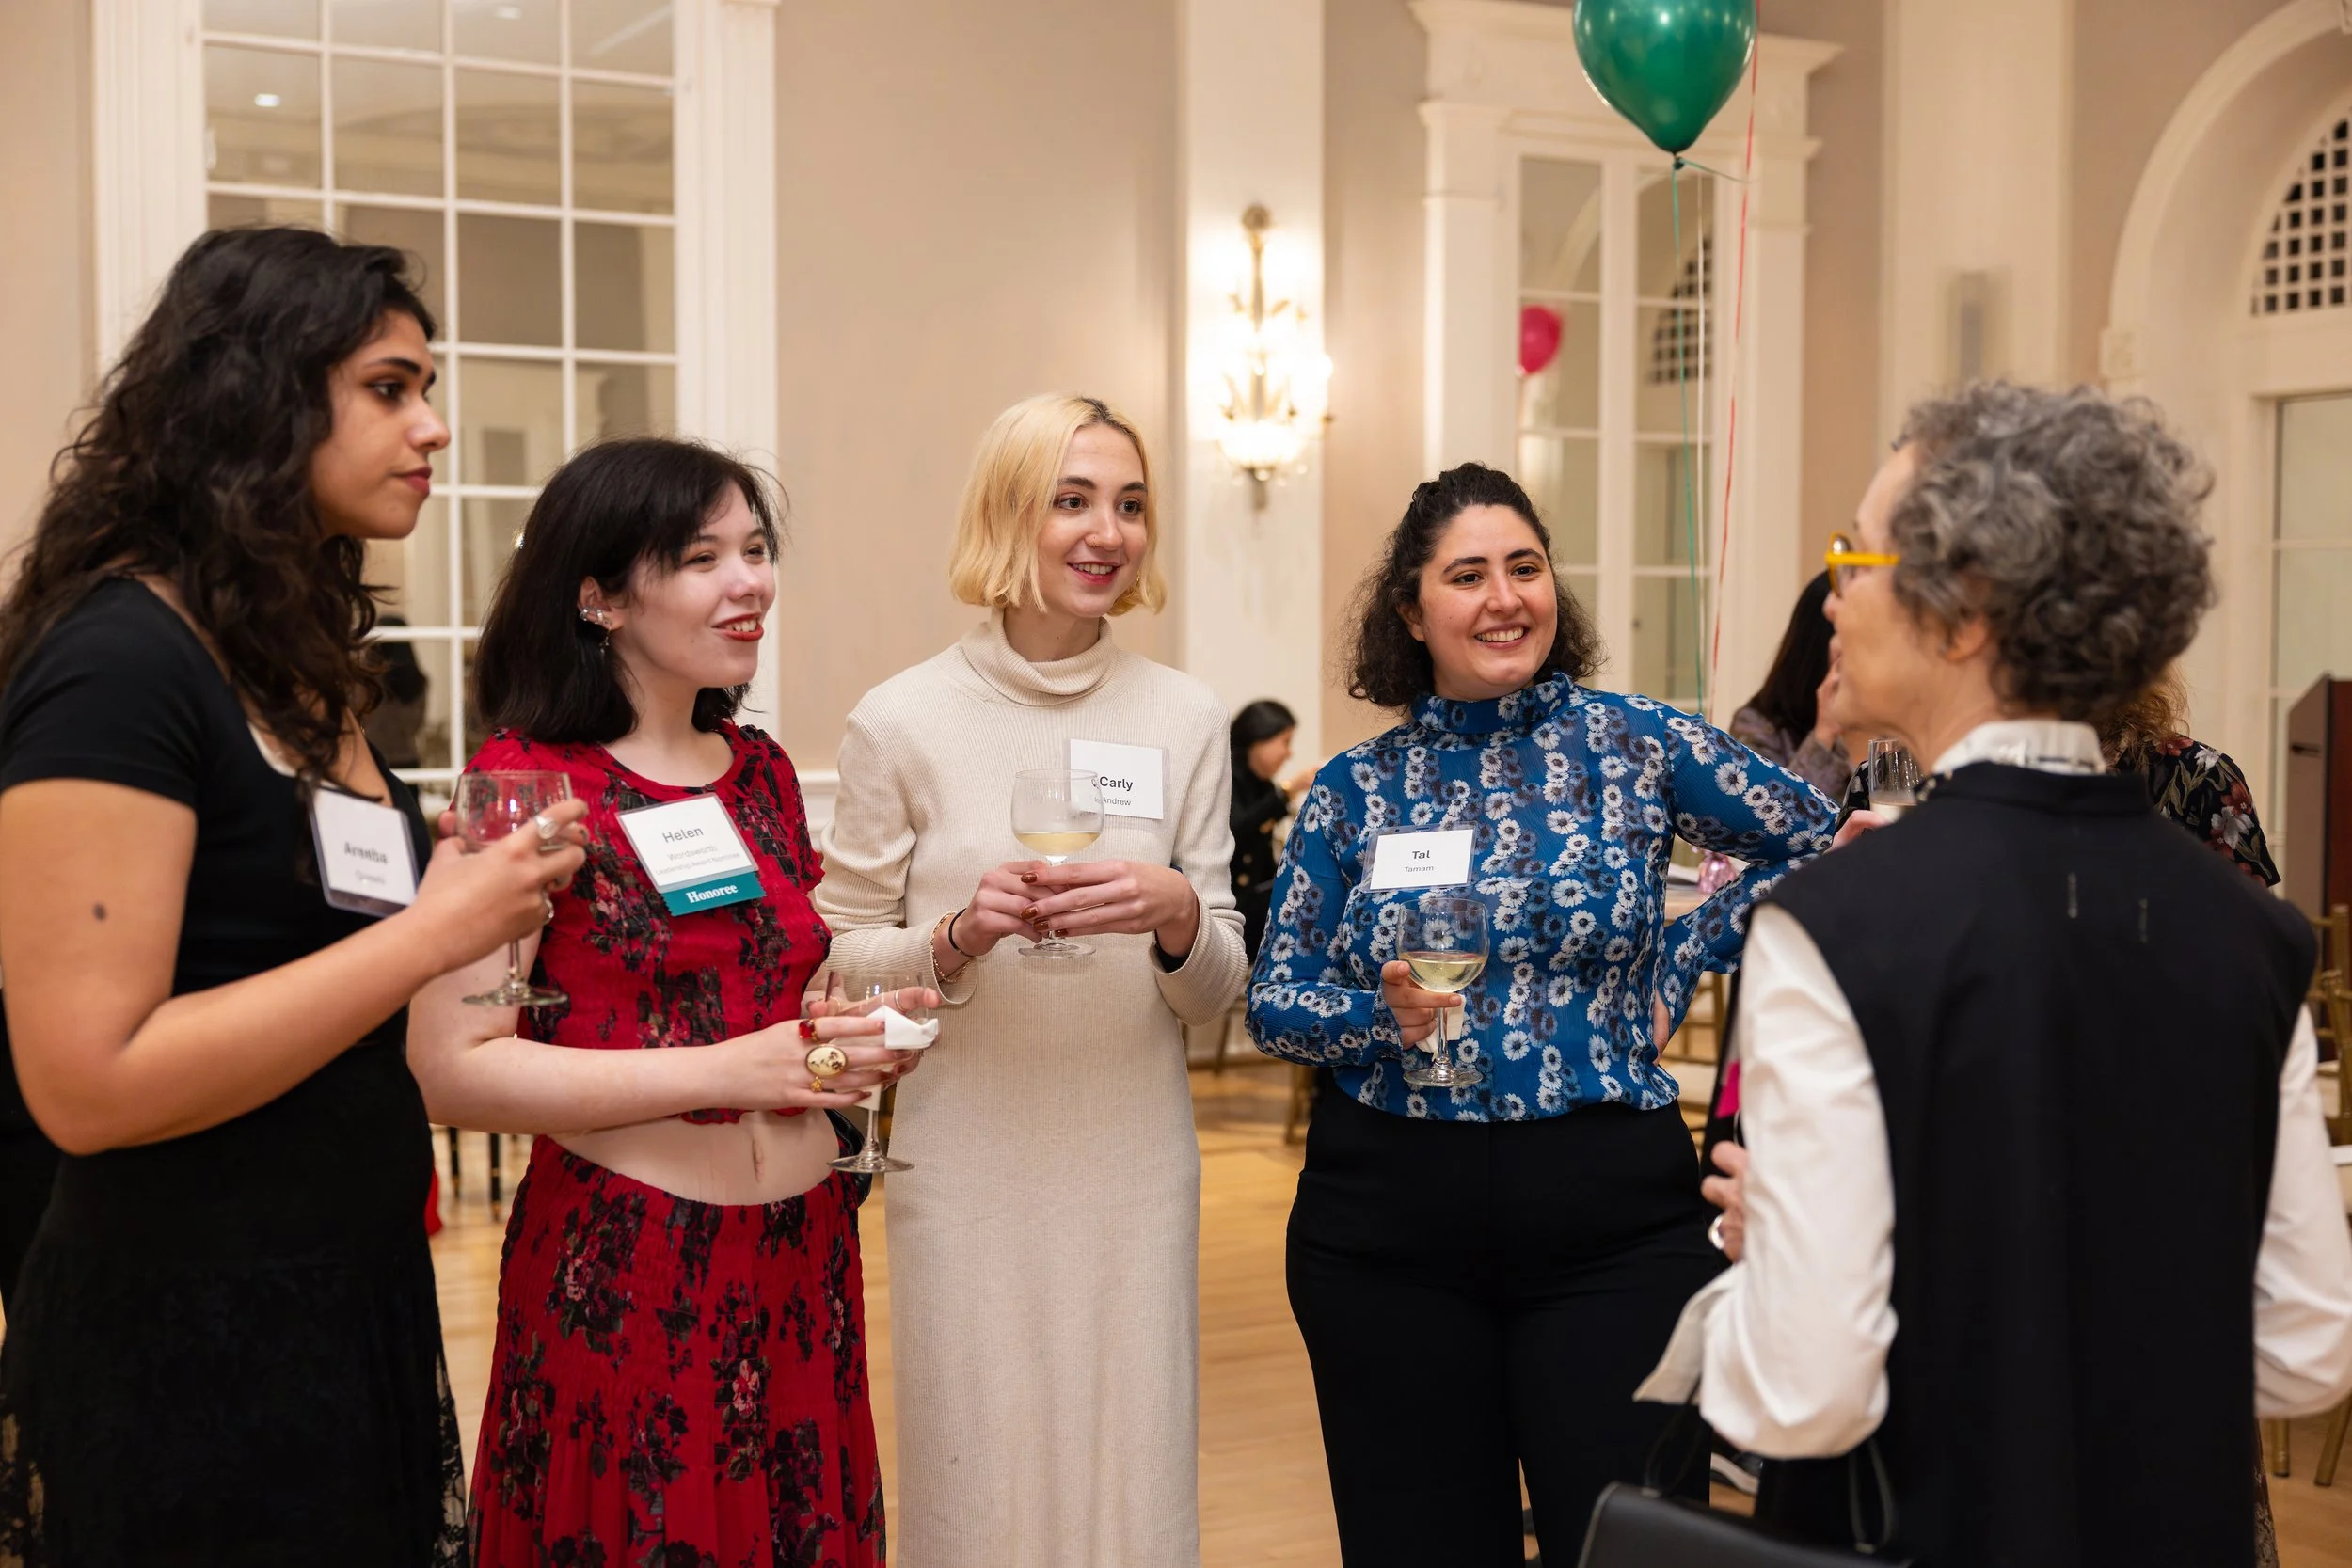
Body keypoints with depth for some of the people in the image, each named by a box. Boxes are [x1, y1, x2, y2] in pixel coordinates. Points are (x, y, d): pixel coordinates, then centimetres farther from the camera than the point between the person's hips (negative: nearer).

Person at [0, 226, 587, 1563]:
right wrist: (434, 934, -20)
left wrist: (481, 897, 3)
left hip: (358, 1301, 9)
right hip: (189, 1346, -9)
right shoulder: (118, 663, -17)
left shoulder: (301, 661, 10)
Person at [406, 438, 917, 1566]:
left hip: (802, 1259, 6)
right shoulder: (528, 782, -10)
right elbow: (452, 1070, -18)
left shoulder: (764, 772, 10)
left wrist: (857, 1039, 3)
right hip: (620, 1272, -6)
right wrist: (723, 1071, -20)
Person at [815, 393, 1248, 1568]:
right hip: (966, 1168, -2)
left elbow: (1218, 994, 7)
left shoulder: (1184, 720, 4)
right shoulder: (902, 721, -2)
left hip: (1134, 1170, 2)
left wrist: (1177, 918, -13)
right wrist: (959, 937, -15)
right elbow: (845, 960, 3)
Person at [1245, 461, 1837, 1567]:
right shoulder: (1355, 790, 4)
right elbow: (1273, 1002, 5)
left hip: (1610, 1215, -1)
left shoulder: (1635, 745, 1)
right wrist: (1381, 1017, -15)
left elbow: (1814, 842, 8)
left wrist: (1677, 967, 2)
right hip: (1388, 1230, 1)